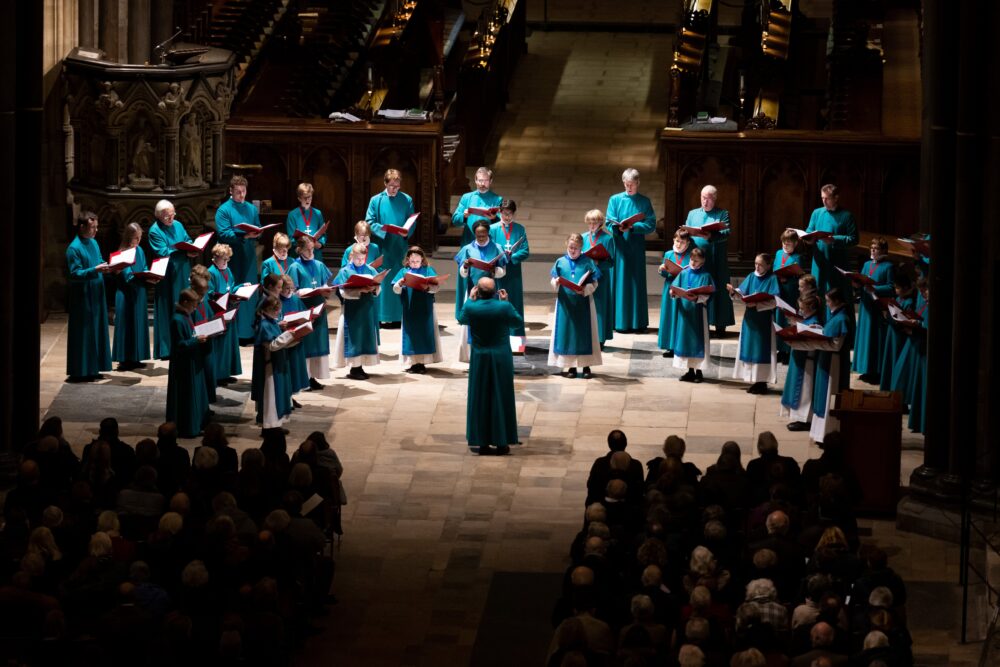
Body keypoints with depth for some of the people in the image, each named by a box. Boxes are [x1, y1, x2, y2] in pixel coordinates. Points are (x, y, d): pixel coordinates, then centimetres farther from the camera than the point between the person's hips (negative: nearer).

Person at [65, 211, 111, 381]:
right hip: (82, 298, -8)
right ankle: (80, 372, 1)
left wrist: (109, 268, 0)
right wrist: (95, 270, -28)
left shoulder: (93, 243, 10)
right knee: (83, 334, -4)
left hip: (95, 296, 8)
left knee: (97, 333, 10)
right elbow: (75, 274, -19)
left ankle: (92, 369, 16)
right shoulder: (74, 248, -15)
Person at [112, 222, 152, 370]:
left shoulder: (139, 251, 10)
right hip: (127, 295, -8)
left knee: (139, 324, 9)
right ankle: (124, 359, -3)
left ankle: (134, 358, 16)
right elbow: (127, 276, -17)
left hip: (139, 293, 8)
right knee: (127, 325, -6)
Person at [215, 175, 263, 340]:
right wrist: (244, 235, -26)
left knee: (251, 294, 6)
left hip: (249, 258, 5)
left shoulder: (252, 209, 14)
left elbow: (258, 230, 15)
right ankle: (236, 332, -1)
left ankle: (250, 330, 12)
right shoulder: (224, 210, -4)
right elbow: (223, 234, -14)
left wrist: (256, 234, -9)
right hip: (233, 257, -5)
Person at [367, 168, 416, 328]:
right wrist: (382, 229, -17)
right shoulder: (376, 201, 3)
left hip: (401, 246, 1)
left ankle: (400, 315, 6)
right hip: (383, 246, -1)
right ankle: (386, 316, 1)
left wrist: (407, 231, -13)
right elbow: (369, 222, 1)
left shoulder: (407, 200, 6)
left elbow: (412, 221, 8)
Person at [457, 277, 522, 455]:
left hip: (480, 360, 0)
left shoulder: (471, 308, -13)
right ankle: (502, 442, 10)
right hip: (501, 359, 0)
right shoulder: (504, 307, -16)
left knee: (480, 399, 9)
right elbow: (517, 321, 2)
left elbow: (461, 319, 9)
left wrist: (470, 299, 15)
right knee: (501, 398, 8)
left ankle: (482, 442, 9)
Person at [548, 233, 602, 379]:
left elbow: (595, 283, 0)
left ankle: (586, 366, 9)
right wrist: (556, 283, -17)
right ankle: (571, 366, 10)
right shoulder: (560, 262, 7)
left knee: (584, 333, 1)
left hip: (583, 303, -2)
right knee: (567, 333, 2)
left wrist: (586, 290, -19)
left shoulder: (587, 262, 2)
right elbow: (554, 282, 7)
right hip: (565, 303, 2)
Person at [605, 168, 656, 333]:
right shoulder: (615, 200, 7)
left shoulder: (644, 202, 8)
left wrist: (632, 227, -14)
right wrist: (619, 228, -22)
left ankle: (636, 322, 4)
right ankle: (620, 321, -2)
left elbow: (651, 225, 0)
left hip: (637, 247, 0)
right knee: (620, 281, -3)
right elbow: (610, 223, 0)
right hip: (620, 245, 0)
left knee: (636, 282, 1)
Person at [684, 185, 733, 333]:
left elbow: (726, 233, -8)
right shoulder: (693, 213, 17)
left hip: (715, 259, -3)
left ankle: (720, 323, 1)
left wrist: (711, 236, -25)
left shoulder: (722, 214, 6)